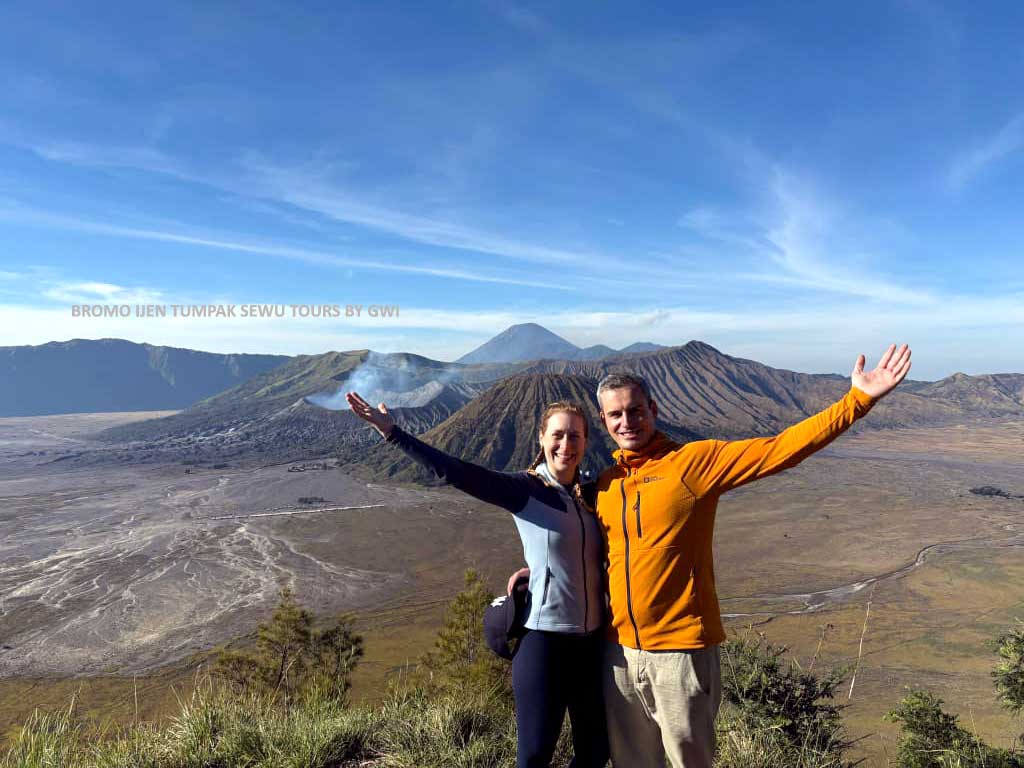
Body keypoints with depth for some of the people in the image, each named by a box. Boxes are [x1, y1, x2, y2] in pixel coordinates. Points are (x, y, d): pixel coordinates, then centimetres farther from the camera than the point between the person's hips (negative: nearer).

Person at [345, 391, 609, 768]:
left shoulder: (592, 493, 5)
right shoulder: (524, 489, -11)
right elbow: (456, 472, -22)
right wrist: (393, 432, -27)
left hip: (593, 638, 6)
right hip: (543, 637, -5)